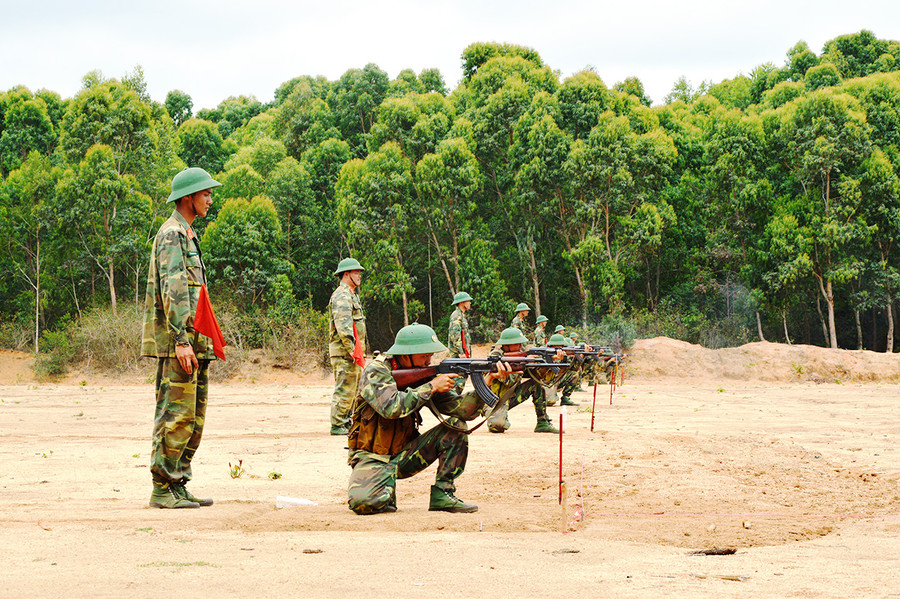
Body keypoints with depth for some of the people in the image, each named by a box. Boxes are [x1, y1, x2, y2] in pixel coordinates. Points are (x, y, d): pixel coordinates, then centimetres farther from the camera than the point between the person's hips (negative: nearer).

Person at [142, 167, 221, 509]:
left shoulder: (187, 236, 22)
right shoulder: (172, 234, -9)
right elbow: (172, 289, -18)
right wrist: (180, 340, -24)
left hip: (193, 343, 10)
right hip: (176, 341, -10)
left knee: (194, 417, 10)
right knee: (177, 416, -11)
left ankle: (178, 486, 13)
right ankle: (162, 490, -9)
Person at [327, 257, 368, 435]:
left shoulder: (352, 295, 21)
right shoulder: (342, 296, -13)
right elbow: (343, 327, -22)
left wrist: (360, 351, 21)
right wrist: (352, 350, -24)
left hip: (352, 353, 10)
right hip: (344, 352, -10)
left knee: (354, 389, 13)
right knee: (344, 389, -8)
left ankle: (347, 423, 19)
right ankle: (338, 425, -6)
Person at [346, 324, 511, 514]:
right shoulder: (376, 372, -14)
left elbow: (460, 408, -7)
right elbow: (392, 407, -32)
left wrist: (487, 381, -21)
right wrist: (431, 387, -25)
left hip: (404, 455, 6)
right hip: (371, 459, -5)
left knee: (456, 426, -10)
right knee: (364, 502, -35)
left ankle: (442, 494, -7)